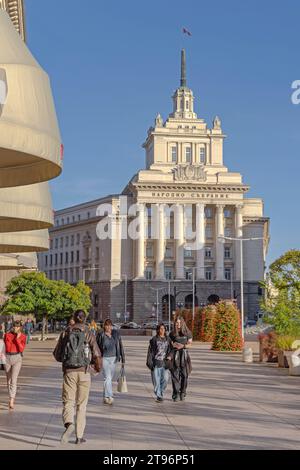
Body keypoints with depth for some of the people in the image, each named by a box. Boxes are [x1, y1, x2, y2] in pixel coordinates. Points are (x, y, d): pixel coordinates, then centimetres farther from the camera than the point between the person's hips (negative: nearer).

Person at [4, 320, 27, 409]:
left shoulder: (23, 337, -2)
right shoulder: (7, 335, 0)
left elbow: (21, 349, -12)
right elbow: (7, 348, -4)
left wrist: (18, 338, -18)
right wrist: (9, 337, -12)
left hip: (17, 358, -3)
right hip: (7, 358, 3)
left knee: (13, 380, -15)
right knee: (9, 380, 12)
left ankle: (11, 402, -19)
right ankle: (12, 398, 30)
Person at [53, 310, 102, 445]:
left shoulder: (65, 334, 2)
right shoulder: (89, 334, -3)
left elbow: (57, 355, 5)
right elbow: (97, 355, -6)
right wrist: (98, 367, 15)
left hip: (69, 372, 0)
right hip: (84, 372, 0)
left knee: (68, 402, 2)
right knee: (81, 404, 11)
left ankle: (69, 424, -28)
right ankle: (79, 436, 13)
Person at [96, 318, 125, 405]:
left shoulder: (116, 334, 2)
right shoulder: (100, 335, -5)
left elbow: (120, 346, 4)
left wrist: (123, 359, 1)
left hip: (114, 358, 3)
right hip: (104, 358, -3)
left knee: (110, 378, 11)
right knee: (107, 378, -12)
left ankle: (105, 397, 23)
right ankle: (109, 397, -13)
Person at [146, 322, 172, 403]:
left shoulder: (168, 339, 10)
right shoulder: (154, 339, -1)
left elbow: (170, 349, 19)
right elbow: (150, 351, 0)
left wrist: (169, 356, -1)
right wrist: (149, 362, -6)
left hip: (164, 362, 3)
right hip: (156, 362, -2)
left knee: (165, 379, -6)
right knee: (156, 380, -1)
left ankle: (161, 393, 17)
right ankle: (158, 396, 11)